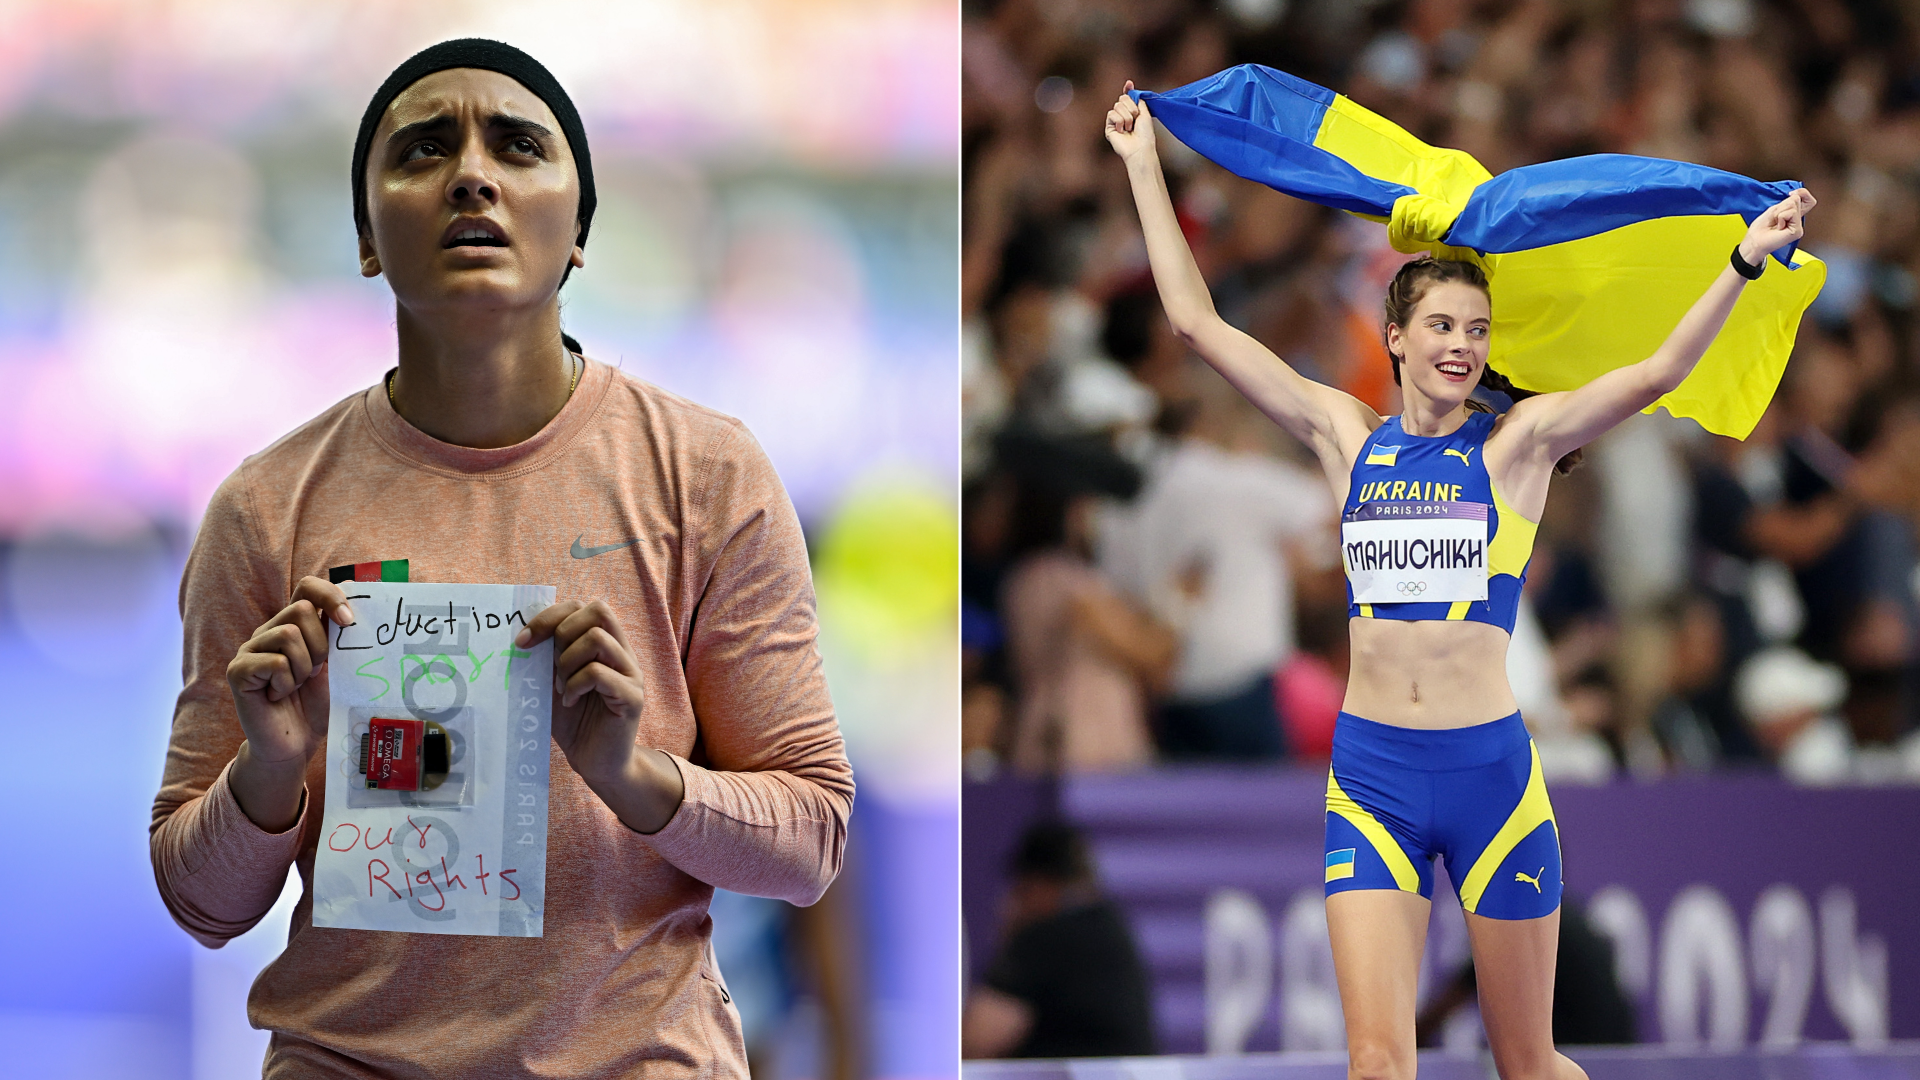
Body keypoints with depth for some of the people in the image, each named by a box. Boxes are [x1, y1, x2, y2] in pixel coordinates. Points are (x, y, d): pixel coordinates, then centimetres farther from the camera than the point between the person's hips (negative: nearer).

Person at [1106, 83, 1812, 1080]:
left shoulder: (1519, 442, 3)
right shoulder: (1347, 438, 9)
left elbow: (1657, 372, -9)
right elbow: (1197, 323, 11)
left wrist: (1746, 260, -19)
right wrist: (1143, 165, 12)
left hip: (1491, 771, -1)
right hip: (1370, 774, 1)